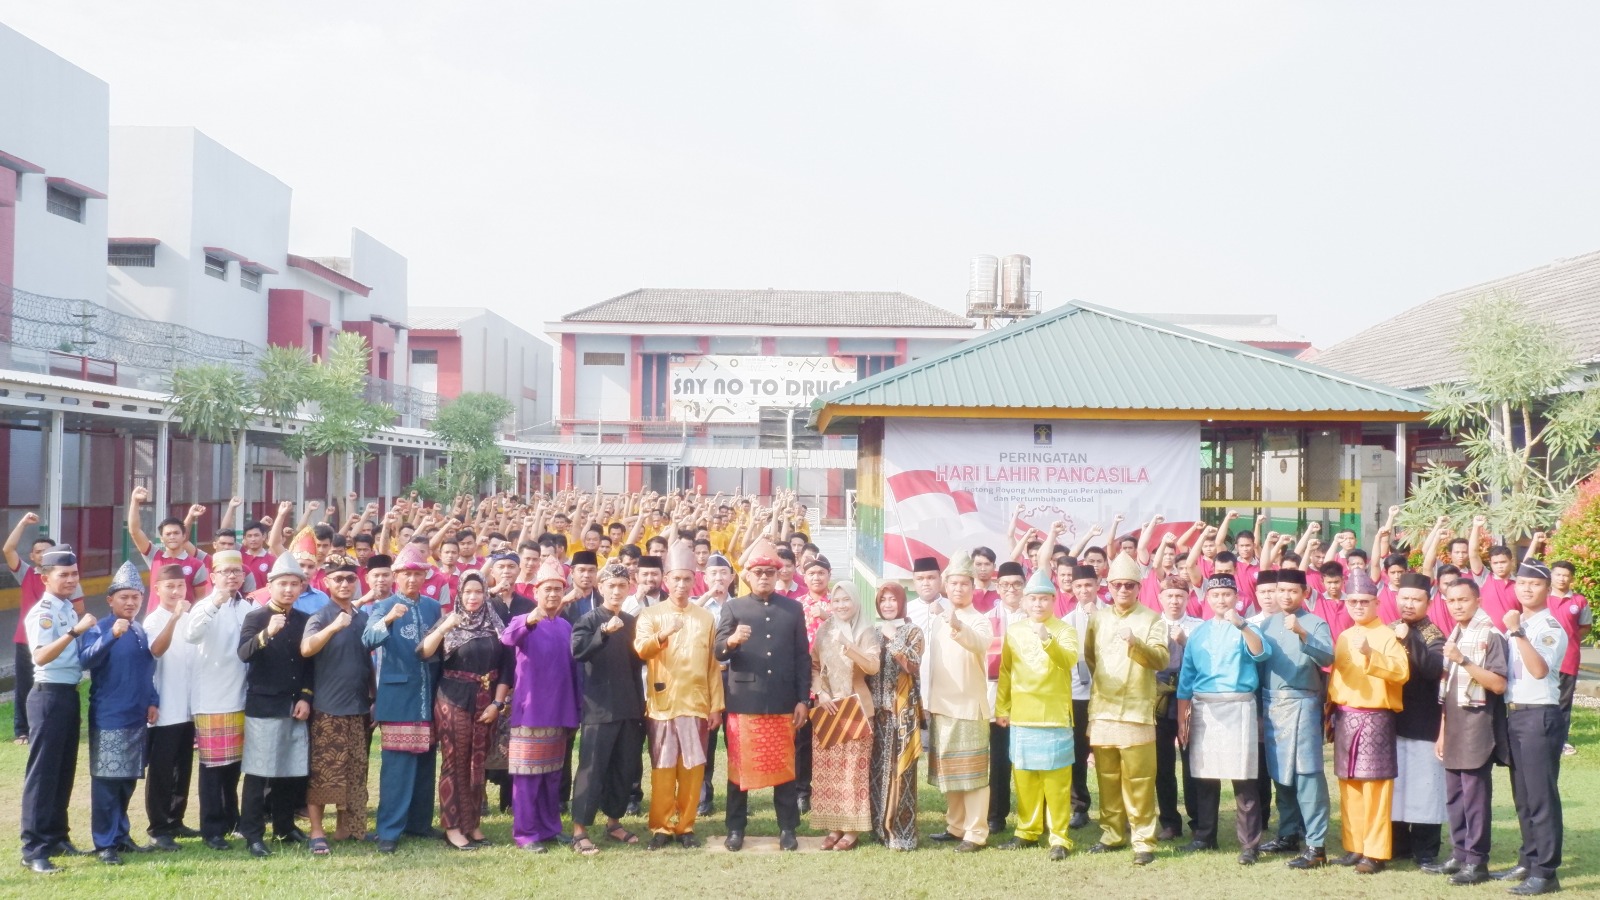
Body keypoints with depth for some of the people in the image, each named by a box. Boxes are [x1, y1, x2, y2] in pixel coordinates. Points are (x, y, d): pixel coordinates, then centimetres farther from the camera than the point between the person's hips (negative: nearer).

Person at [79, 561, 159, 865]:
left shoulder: (141, 631, 11)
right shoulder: (100, 628, -8)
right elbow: (85, 660, -26)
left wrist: (153, 701, 10)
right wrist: (111, 635, -36)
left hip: (137, 717, 6)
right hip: (108, 717, -6)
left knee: (129, 780, 13)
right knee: (106, 780, -3)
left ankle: (120, 834, 24)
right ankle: (105, 843, 3)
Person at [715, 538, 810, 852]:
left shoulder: (793, 608, 9)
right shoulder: (733, 607, 5)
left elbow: (803, 656, 8)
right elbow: (717, 652, -3)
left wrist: (802, 699, 2)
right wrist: (731, 641, -26)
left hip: (782, 703, 1)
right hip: (743, 702, -1)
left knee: (784, 766, 5)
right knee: (739, 765, 5)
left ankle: (788, 829, 13)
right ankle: (736, 828, 14)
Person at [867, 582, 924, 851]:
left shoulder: (912, 631, 1)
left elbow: (914, 666, -12)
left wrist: (894, 639, -17)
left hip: (902, 707, -4)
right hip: (876, 706, 4)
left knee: (900, 765, -6)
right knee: (877, 765, 4)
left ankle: (901, 832, -3)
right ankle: (880, 827, 13)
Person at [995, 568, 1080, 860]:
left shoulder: (1065, 630, -2)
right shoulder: (1013, 631, 9)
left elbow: (1069, 659, -21)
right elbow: (1005, 671, 13)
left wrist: (1048, 641, -37)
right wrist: (1001, 707, 10)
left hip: (1055, 716, -4)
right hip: (1020, 716, 4)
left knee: (1056, 778, -3)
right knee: (1024, 776, 10)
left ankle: (1060, 837, 2)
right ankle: (1028, 831, 22)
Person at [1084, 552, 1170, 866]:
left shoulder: (1152, 619, 0)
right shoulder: (1098, 619, 12)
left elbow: (1161, 659, -10)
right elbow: (1089, 656, 22)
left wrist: (1136, 643, -25)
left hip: (1137, 710, -4)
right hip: (1102, 709, 4)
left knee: (1138, 779, -5)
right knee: (1107, 777, 9)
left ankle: (1143, 840, -1)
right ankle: (1112, 833, 18)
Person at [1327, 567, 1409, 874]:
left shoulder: (1387, 635, -5)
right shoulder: (1344, 637, 15)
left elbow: (1401, 672, -18)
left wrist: (1370, 654, -28)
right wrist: (1331, 714, 15)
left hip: (1375, 718, -6)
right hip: (1345, 717, 6)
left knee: (1375, 786, -5)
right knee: (1349, 784, 9)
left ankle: (1375, 853, -2)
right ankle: (1354, 847, 16)